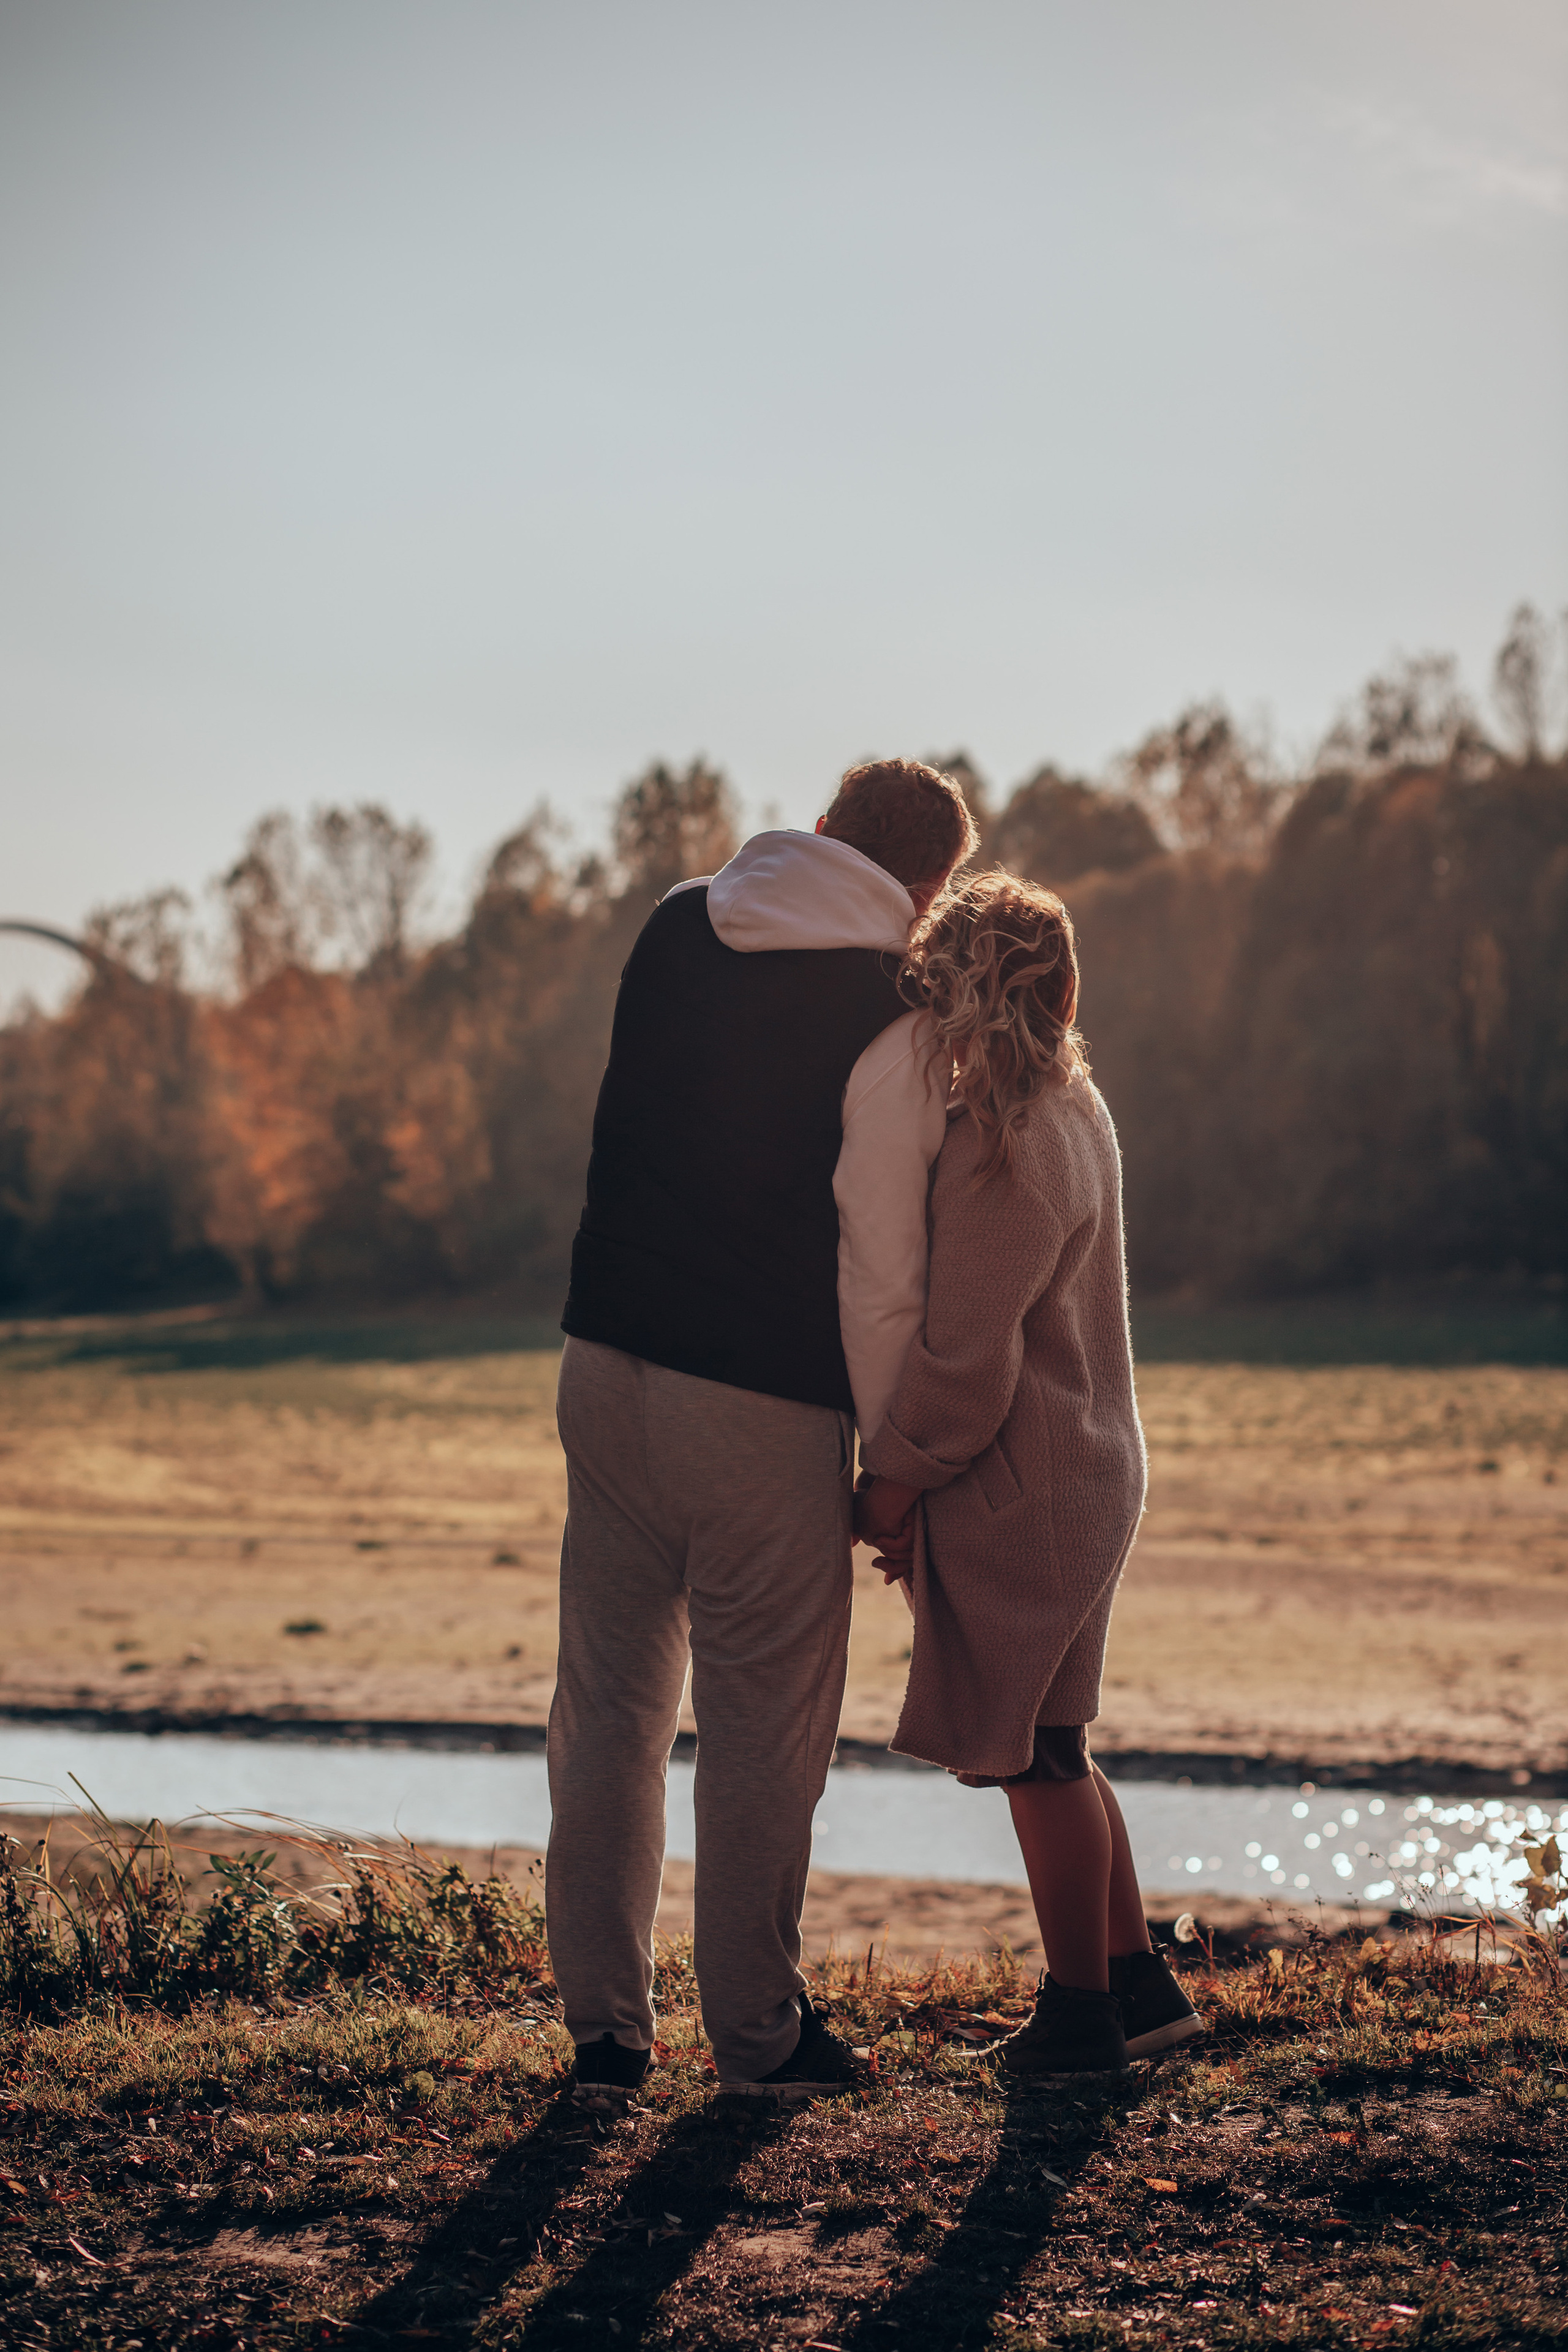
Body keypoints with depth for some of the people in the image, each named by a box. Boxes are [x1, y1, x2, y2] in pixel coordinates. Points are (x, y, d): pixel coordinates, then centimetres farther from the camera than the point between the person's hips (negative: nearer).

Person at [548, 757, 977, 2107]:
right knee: (765, 1727, 8)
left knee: (610, 1704, 13)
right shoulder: (890, 1021, -13)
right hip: (760, 1404, -5)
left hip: (606, 1366, 6)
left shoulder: (677, 928, 5)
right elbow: (882, 1269, -12)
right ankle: (756, 2033, 20)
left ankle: (604, 2030, 19)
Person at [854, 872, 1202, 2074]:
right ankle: (1140, 1981, 25)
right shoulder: (1073, 1106, 9)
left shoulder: (998, 1152, -22)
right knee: (1046, 1749, 18)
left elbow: (965, 1359, -21)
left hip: (1020, 1494, -10)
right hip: (1087, 1470, 10)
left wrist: (895, 1481, -8)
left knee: (1035, 1756, 3)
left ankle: (1082, 2014, 14)